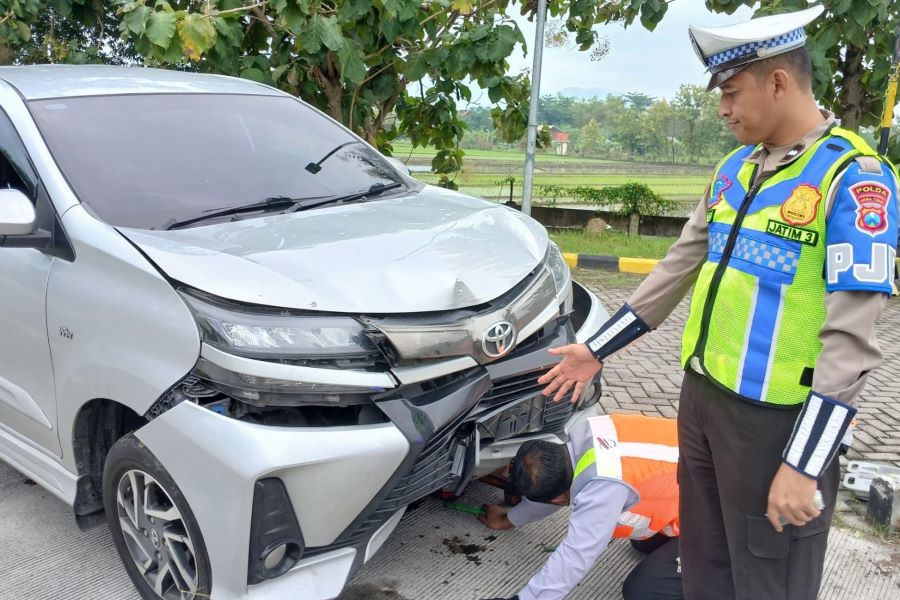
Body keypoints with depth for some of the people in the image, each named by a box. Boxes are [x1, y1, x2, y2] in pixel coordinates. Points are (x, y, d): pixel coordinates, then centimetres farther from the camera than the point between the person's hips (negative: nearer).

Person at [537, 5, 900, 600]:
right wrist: (597, 349, 14)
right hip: (701, 397, 7)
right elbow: (680, 266, 14)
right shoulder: (734, 168, 9)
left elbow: (850, 339, -19)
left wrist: (804, 465, -21)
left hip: (776, 419, -7)